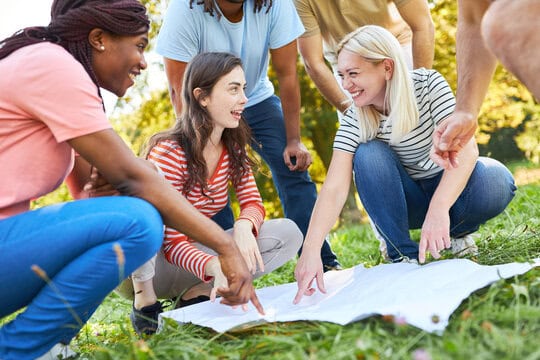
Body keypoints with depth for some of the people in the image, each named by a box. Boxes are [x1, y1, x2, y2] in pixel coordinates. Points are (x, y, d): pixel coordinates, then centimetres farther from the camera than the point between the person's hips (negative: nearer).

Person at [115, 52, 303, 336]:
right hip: (142, 266, -5)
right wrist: (216, 266, -45)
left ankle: (196, 293, -10)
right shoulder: (168, 152, -22)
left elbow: (253, 203, -2)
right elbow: (172, 244, -24)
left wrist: (243, 225, -28)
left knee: (288, 233, -10)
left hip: (192, 253, 6)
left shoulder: (233, 148, -3)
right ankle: (144, 299, -19)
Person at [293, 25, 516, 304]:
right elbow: (334, 188, -26)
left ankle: (457, 233, -1)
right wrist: (310, 251, -40)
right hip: (407, 201, 1)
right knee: (367, 154, -27)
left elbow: (465, 148, -31)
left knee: (495, 181, -33)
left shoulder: (429, 85, -20)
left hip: (450, 188, -1)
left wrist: (438, 209, -47)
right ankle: (403, 255, -17)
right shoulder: (354, 120, -16)